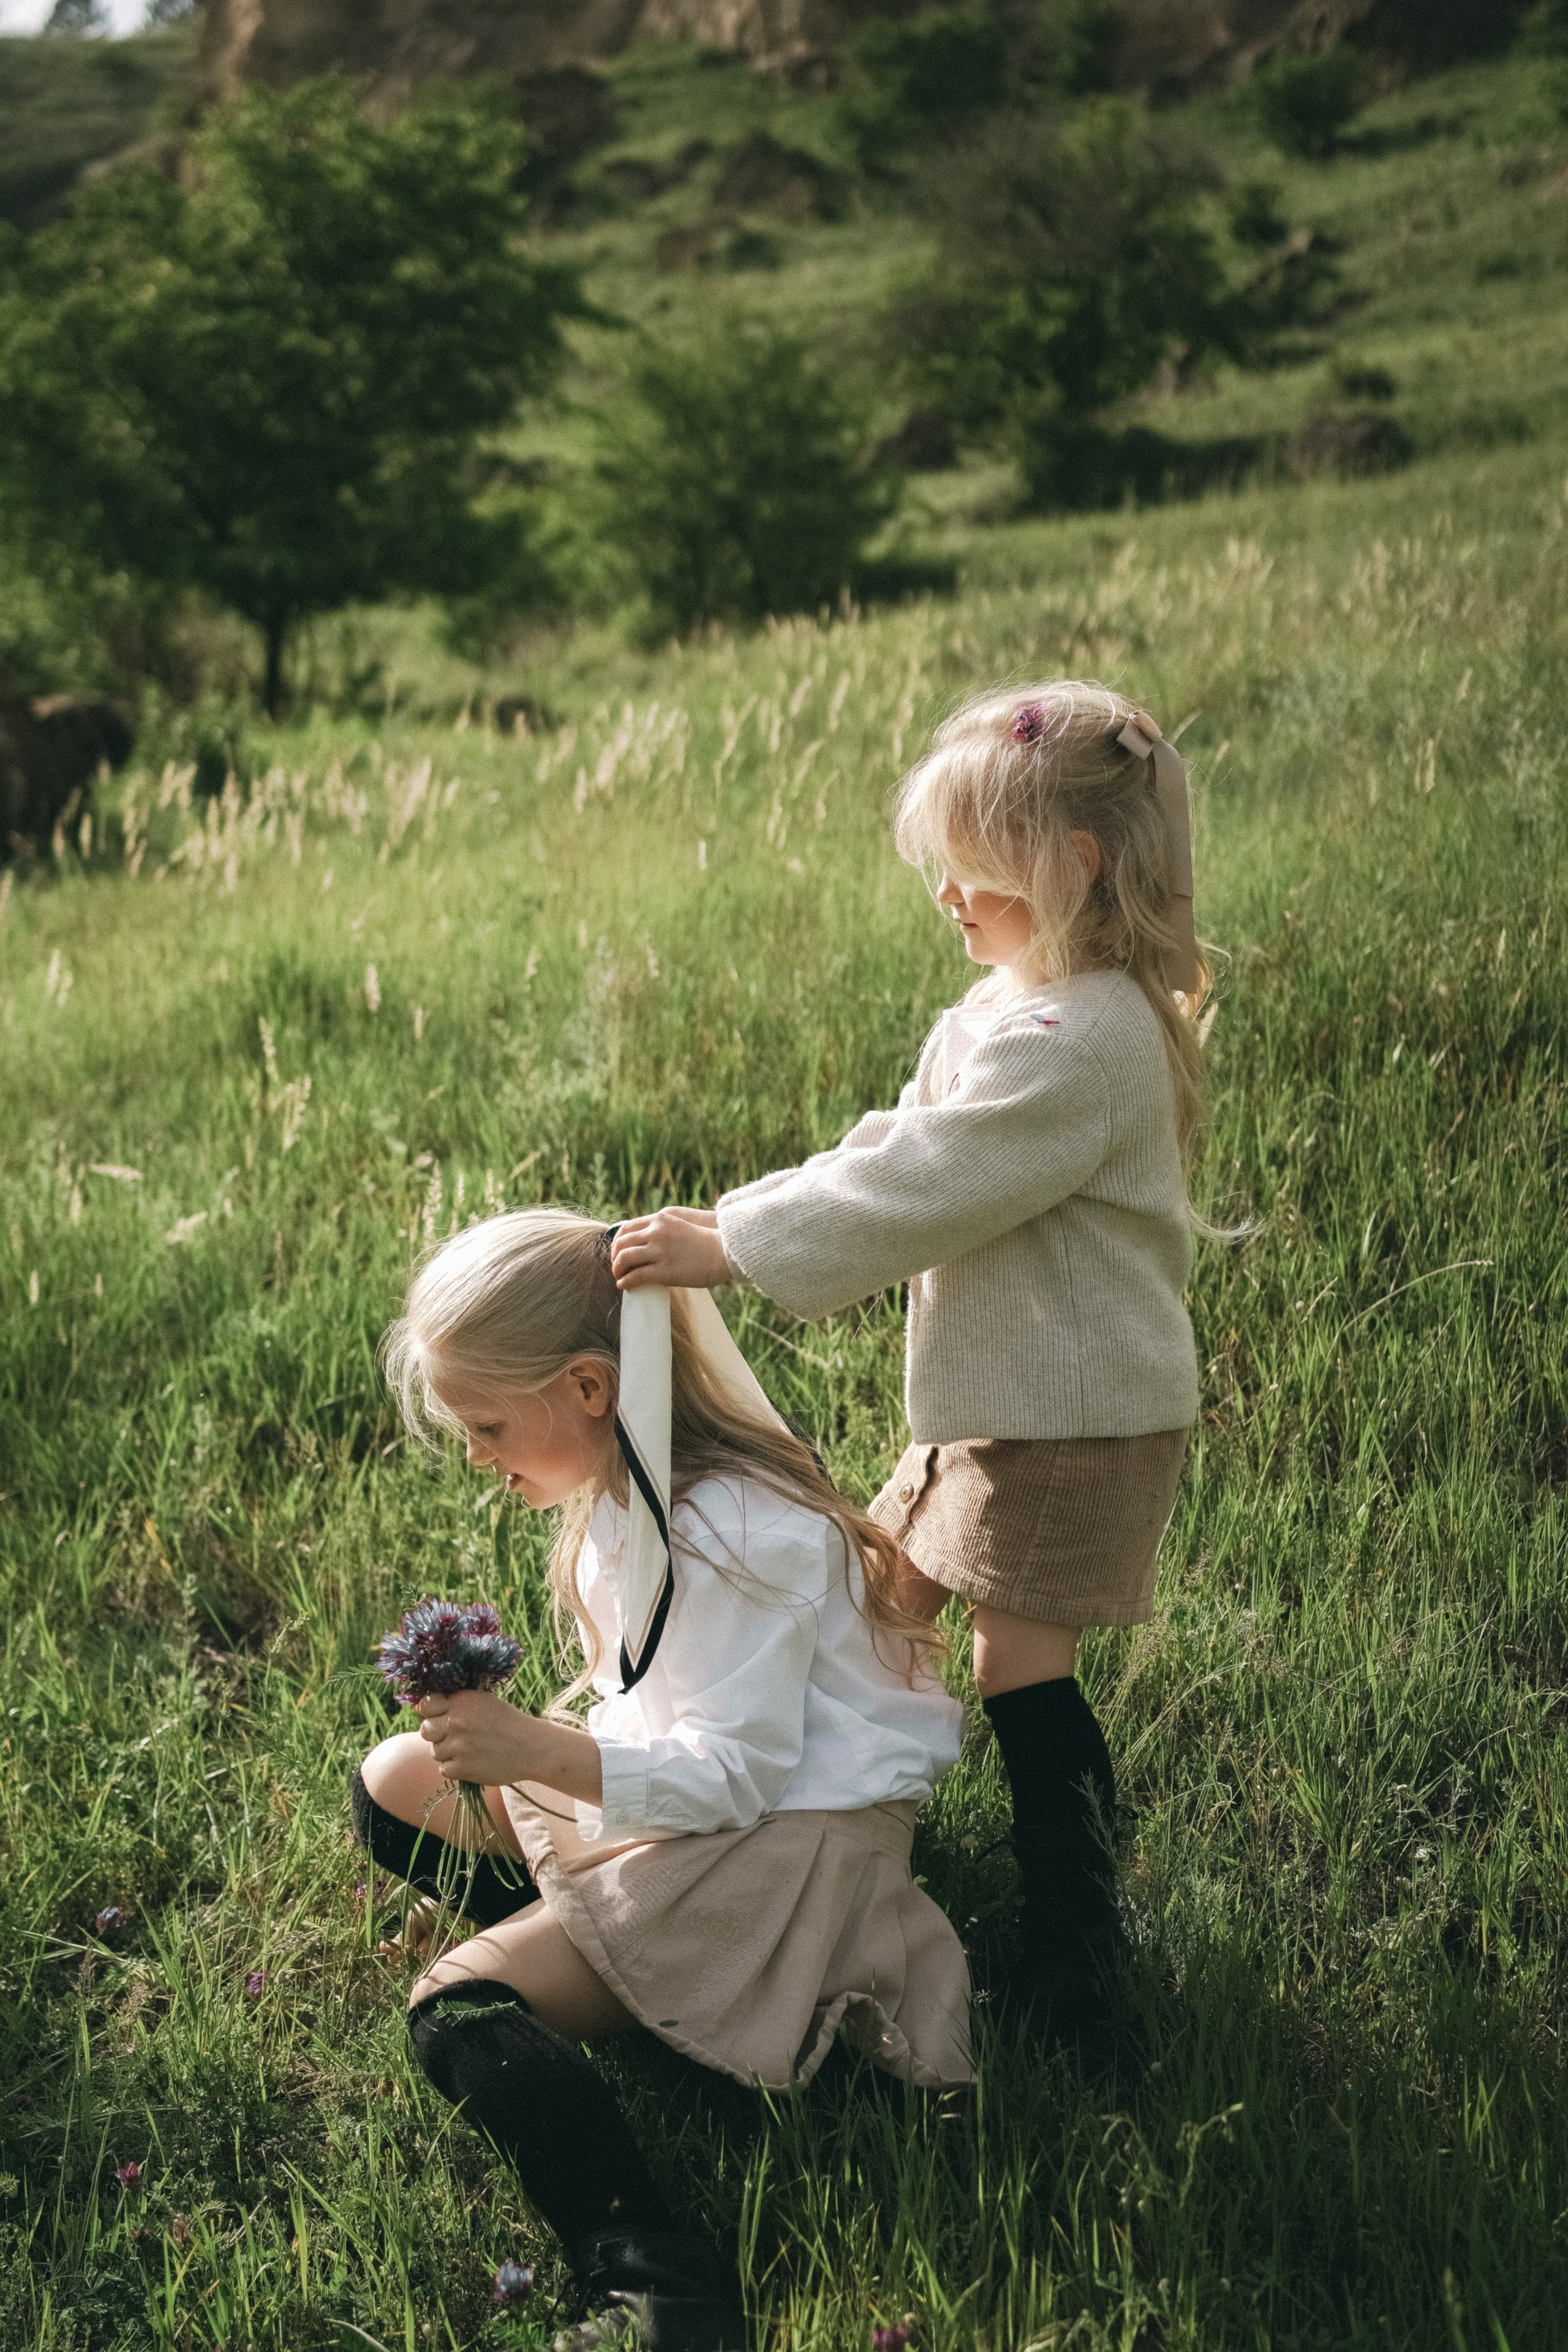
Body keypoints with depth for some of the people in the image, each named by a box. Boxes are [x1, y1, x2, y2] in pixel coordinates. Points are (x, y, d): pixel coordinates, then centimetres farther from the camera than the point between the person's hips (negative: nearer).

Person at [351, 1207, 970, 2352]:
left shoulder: (735, 1532, -26)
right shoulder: (629, 1480, 4)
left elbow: (735, 1773, -28)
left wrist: (544, 1757, -35)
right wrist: (537, 1735, 4)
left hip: (783, 1839, -11)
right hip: (680, 1774, 11)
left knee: (461, 2008, -24)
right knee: (393, 1786, 13)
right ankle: (601, 1956, -5)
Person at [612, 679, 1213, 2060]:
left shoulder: (1075, 1041, -25)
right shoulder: (1012, 1011, 10)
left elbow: (917, 1192, -28)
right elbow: (898, 1158, 12)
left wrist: (731, 1247, -25)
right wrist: (738, 1224, 0)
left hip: (1076, 1415, -10)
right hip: (997, 1398, 10)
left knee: (1021, 1663, -4)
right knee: (889, 1595, 17)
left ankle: (1076, 1940, 9)